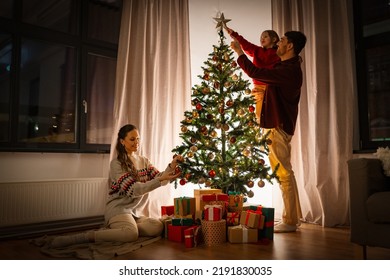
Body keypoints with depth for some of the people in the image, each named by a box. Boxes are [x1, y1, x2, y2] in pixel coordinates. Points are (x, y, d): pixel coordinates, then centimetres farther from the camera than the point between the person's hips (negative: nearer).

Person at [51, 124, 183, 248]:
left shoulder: (144, 161, 12)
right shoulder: (116, 163, -8)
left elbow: (160, 179, 3)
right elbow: (133, 190, -19)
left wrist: (171, 167, -17)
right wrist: (161, 180, -27)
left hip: (135, 212, 7)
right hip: (118, 208, -7)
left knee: (158, 227, -22)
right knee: (131, 234, -36)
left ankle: (113, 230, -8)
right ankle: (88, 236, -19)